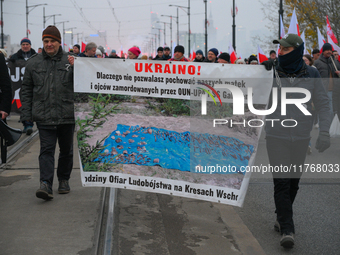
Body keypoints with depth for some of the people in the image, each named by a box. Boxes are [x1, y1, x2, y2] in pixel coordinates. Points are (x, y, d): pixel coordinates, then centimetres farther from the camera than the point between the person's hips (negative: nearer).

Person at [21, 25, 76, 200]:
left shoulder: (70, 60, 3)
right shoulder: (34, 63, 7)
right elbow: (26, 90, 10)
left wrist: (75, 68, -16)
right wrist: (27, 115, 4)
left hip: (67, 116, 1)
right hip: (44, 117, -1)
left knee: (66, 150, 13)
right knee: (46, 150, -9)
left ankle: (64, 180, 31)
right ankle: (46, 184, -16)